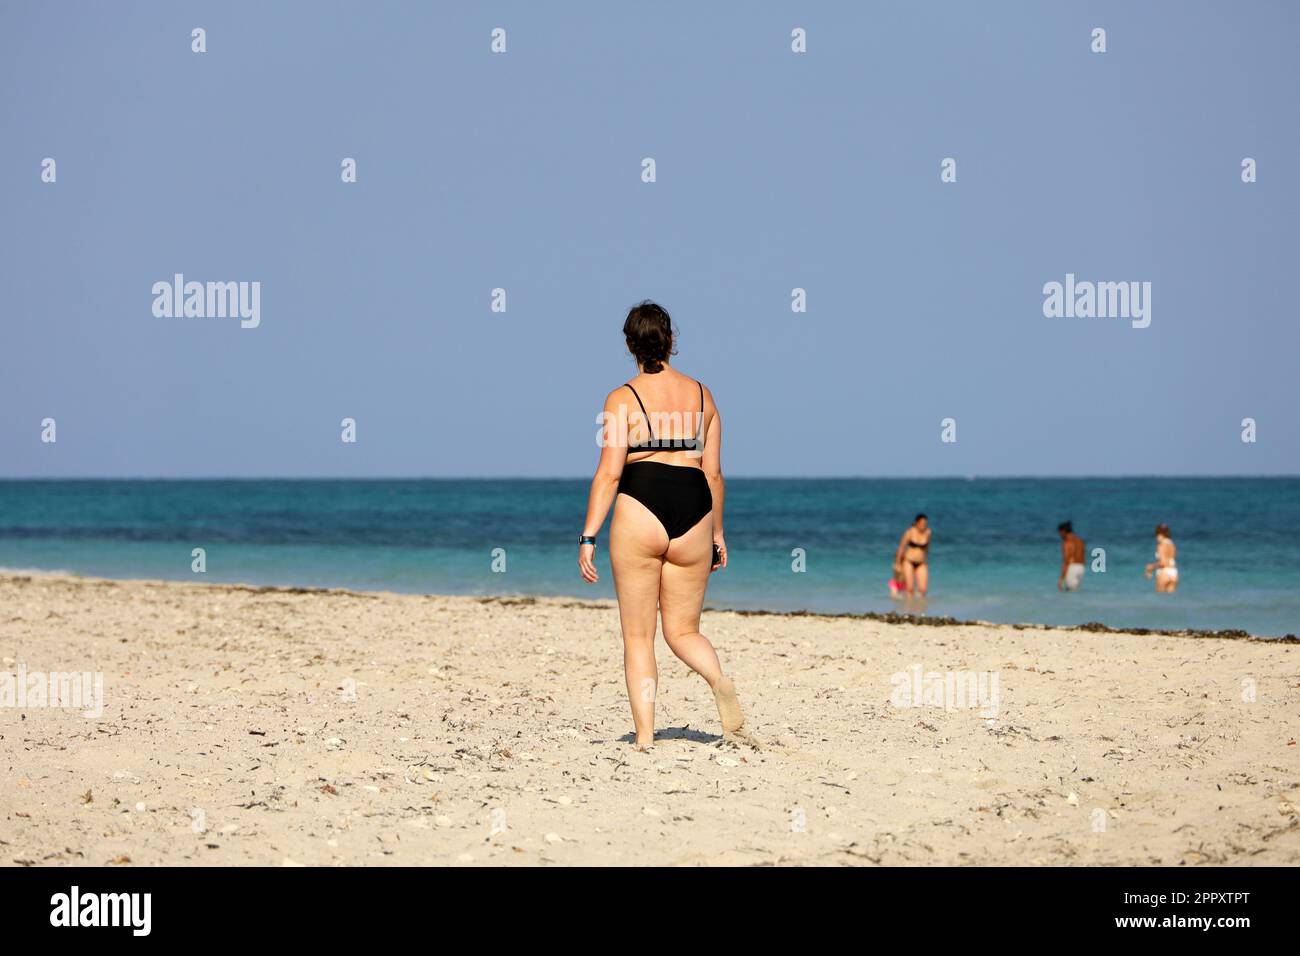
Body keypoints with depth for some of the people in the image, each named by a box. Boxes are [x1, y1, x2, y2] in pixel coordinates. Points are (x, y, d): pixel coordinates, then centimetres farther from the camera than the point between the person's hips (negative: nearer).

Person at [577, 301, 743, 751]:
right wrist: (717, 533, 21)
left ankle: (645, 736, 2)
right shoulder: (701, 394, 9)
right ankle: (719, 680, -18)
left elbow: (609, 474, -9)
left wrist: (588, 537, -6)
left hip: (639, 510, -3)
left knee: (638, 636, 7)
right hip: (693, 512, 3)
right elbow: (713, 473, 12)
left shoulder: (623, 398, -3)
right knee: (683, 630, 14)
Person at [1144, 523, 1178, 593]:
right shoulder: (1171, 544, 12)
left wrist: (1152, 566, -4)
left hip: (1164, 572, -7)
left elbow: (1163, 562, -20)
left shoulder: (1162, 545, -12)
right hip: (1173, 572, 7)